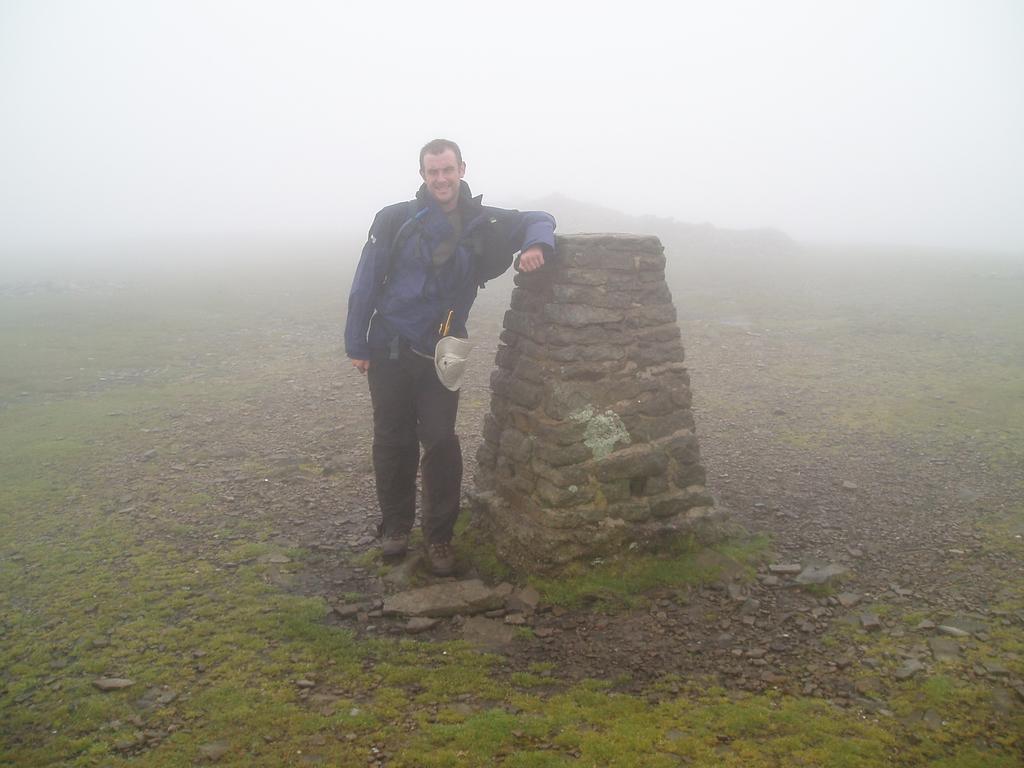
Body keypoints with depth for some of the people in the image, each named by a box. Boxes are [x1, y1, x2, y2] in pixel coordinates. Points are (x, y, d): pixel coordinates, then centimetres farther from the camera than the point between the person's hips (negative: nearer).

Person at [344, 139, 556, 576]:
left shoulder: (481, 223, 0)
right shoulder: (395, 220, -6)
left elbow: (537, 220, 9)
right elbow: (365, 284, -3)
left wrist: (537, 245, -16)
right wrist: (356, 345, -3)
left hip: (441, 354, 1)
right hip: (390, 350, 0)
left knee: (440, 441, -4)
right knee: (393, 441, 9)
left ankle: (439, 536, 12)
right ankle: (395, 527, 27)